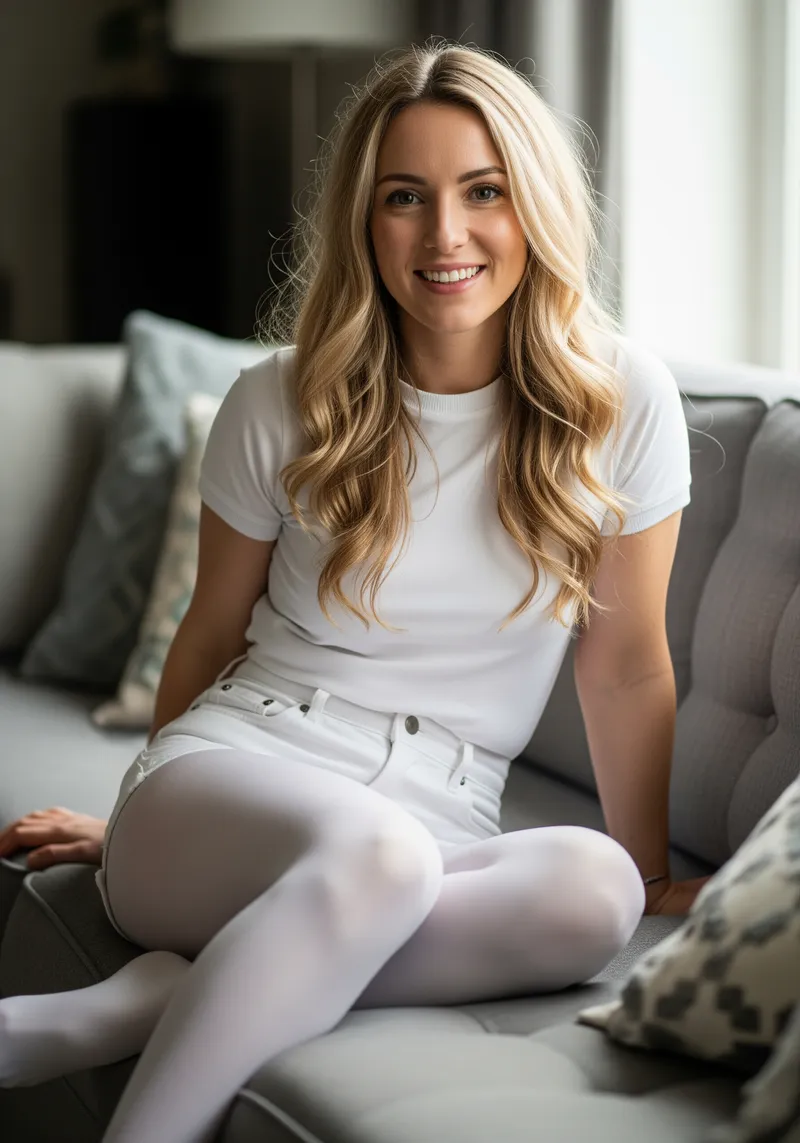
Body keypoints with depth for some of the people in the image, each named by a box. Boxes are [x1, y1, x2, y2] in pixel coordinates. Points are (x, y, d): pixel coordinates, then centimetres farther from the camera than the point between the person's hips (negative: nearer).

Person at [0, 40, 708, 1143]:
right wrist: (143, 820, 23)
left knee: (595, 888, -34)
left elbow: (625, 662, 5)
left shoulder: (623, 401, -2)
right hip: (235, 774, -2)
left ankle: (149, 1000, -31)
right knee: (377, 849, -38)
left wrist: (650, 873, 10)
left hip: (440, 830, 2)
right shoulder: (282, 404, 0)